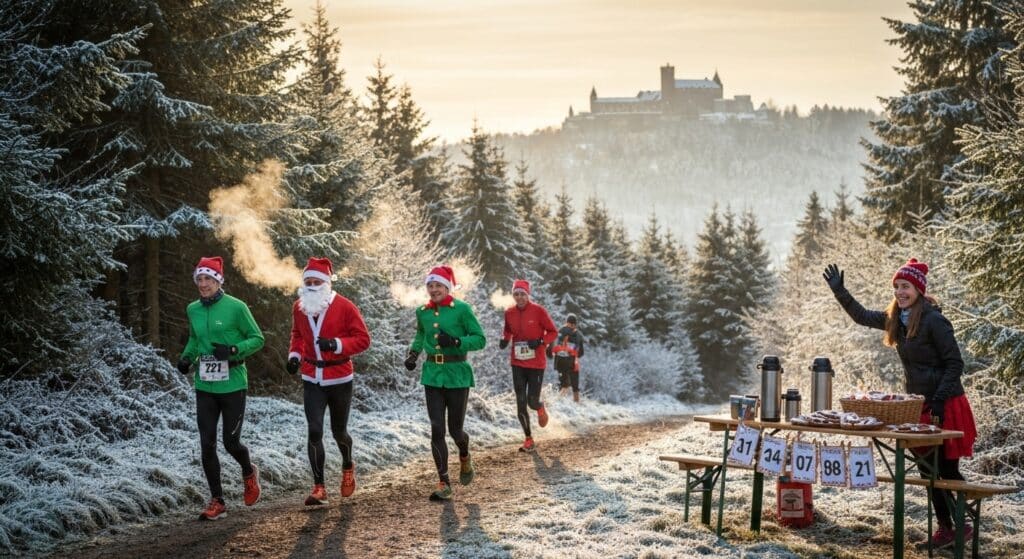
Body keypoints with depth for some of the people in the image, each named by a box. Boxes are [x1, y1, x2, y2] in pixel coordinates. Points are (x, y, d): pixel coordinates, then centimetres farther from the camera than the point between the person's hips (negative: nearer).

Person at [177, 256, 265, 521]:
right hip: (204, 387, 4)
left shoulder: (236, 307, -9)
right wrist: (187, 356, 4)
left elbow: (257, 339, -4)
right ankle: (217, 501, 10)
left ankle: (249, 473, 35)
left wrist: (234, 350, -20)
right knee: (207, 444, 0)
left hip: (232, 386, -4)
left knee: (231, 442, 1)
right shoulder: (193, 310, 6)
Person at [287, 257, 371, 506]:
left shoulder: (344, 306, -11)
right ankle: (319, 487, -5)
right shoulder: (299, 307, 2)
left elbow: (363, 339, -10)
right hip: (311, 380, 2)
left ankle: (348, 467, 42)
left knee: (338, 431, 10)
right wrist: (294, 355, 2)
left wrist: (336, 344, -25)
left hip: (339, 379, -2)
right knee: (314, 431, -10)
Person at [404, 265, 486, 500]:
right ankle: (444, 484, 3)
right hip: (432, 375, 4)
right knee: (437, 430, -4)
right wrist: (413, 352, 10)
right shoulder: (422, 312, 7)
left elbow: (480, 339, -7)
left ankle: (465, 458, 39)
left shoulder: (461, 309, -8)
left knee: (455, 429, 3)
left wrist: (456, 342, -22)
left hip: (456, 375, -3)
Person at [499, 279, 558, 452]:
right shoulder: (509, 313, 1)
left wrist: (540, 341, -20)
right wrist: (505, 339, -2)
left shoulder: (539, 311, -10)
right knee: (521, 404, 1)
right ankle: (528, 440, 14)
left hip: (536, 364, -3)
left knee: (532, 401, -5)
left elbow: (553, 332, -3)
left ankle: (541, 408, 34)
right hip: (518, 364, 3)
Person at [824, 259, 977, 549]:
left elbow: (955, 364, -16)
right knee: (928, 469, 10)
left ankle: (962, 525, 7)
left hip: (945, 405, -8)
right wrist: (839, 291, 13)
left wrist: (939, 400, -21)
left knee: (947, 469, -4)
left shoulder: (934, 321, -17)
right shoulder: (896, 319, 6)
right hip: (920, 405, 8)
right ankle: (945, 526, 17)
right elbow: (862, 316, 22)